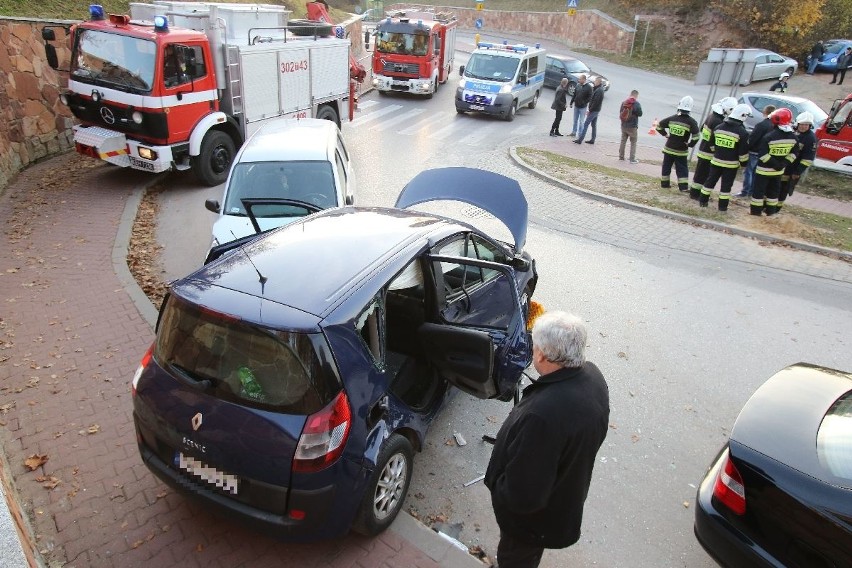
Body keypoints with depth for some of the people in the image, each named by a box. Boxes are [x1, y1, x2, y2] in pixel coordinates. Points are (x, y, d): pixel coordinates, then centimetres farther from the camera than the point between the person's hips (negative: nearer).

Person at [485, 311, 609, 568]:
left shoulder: (542, 415, -45)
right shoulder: (592, 376, -18)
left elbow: (523, 496, -35)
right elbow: (594, 434, 3)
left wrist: (497, 488, -14)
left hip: (535, 515, -7)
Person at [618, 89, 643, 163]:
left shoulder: (624, 102, 0)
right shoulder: (636, 104, -14)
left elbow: (620, 113, 5)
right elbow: (640, 114, -10)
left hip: (624, 126, 5)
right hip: (632, 126, -4)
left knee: (623, 141, 17)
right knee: (633, 143, 4)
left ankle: (621, 156, 22)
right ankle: (632, 159, 3)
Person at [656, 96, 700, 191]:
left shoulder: (672, 118, -4)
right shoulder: (691, 122, -12)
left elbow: (659, 126, 1)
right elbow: (696, 137, -19)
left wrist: (666, 134, 10)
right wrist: (690, 144, -4)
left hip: (669, 148, 2)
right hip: (681, 151, -2)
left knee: (666, 166, 16)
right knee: (682, 168, 5)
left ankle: (664, 183, 23)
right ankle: (684, 187, 2)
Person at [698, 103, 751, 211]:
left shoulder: (718, 127, 1)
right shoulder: (742, 132, -13)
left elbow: (712, 144, 12)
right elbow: (743, 151, -11)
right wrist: (744, 162, 2)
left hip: (716, 161, 4)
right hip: (731, 164, -4)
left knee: (710, 181, 14)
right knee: (726, 185, 4)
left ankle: (703, 200, 20)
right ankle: (722, 206, 10)